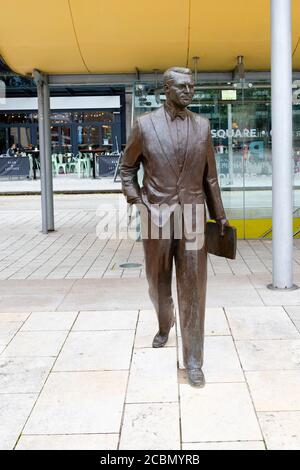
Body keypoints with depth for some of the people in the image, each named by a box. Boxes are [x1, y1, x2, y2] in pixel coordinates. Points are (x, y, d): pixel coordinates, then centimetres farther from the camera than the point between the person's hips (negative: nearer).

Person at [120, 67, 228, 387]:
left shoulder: (202, 125, 6)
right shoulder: (145, 125, 0)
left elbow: (209, 174, 12)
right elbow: (127, 166, 12)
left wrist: (219, 214, 13)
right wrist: (132, 197, -4)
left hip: (192, 215, 1)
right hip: (156, 215, 0)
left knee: (193, 287, -3)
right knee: (158, 283, 15)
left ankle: (193, 360, 5)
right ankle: (164, 325, 46)